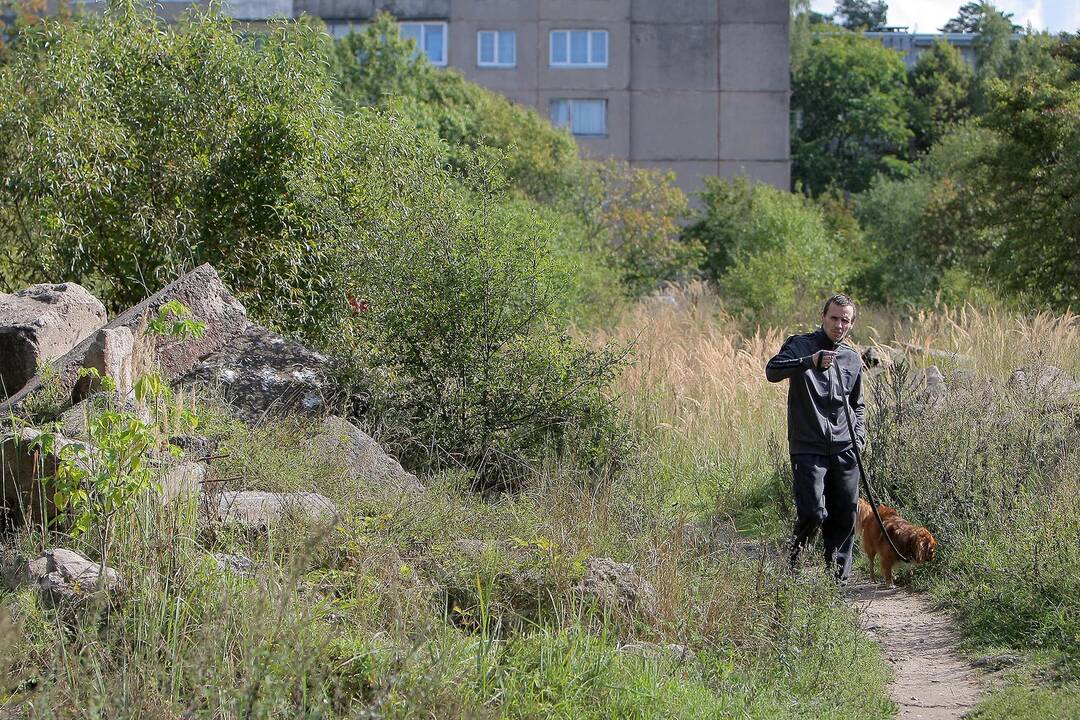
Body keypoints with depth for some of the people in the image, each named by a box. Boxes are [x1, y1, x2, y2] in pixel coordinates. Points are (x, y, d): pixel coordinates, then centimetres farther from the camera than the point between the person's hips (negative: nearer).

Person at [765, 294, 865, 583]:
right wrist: (811, 361, -36)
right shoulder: (800, 345, -3)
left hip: (844, 450, 5)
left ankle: (838, 578, 17)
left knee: (846, 516, 5)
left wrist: (858, 435, 10)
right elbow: (772, 371, -22)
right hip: (808, 448, -5)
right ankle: (792, 562, 12)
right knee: (813, 513, -14)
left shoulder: (853, 359, 14)